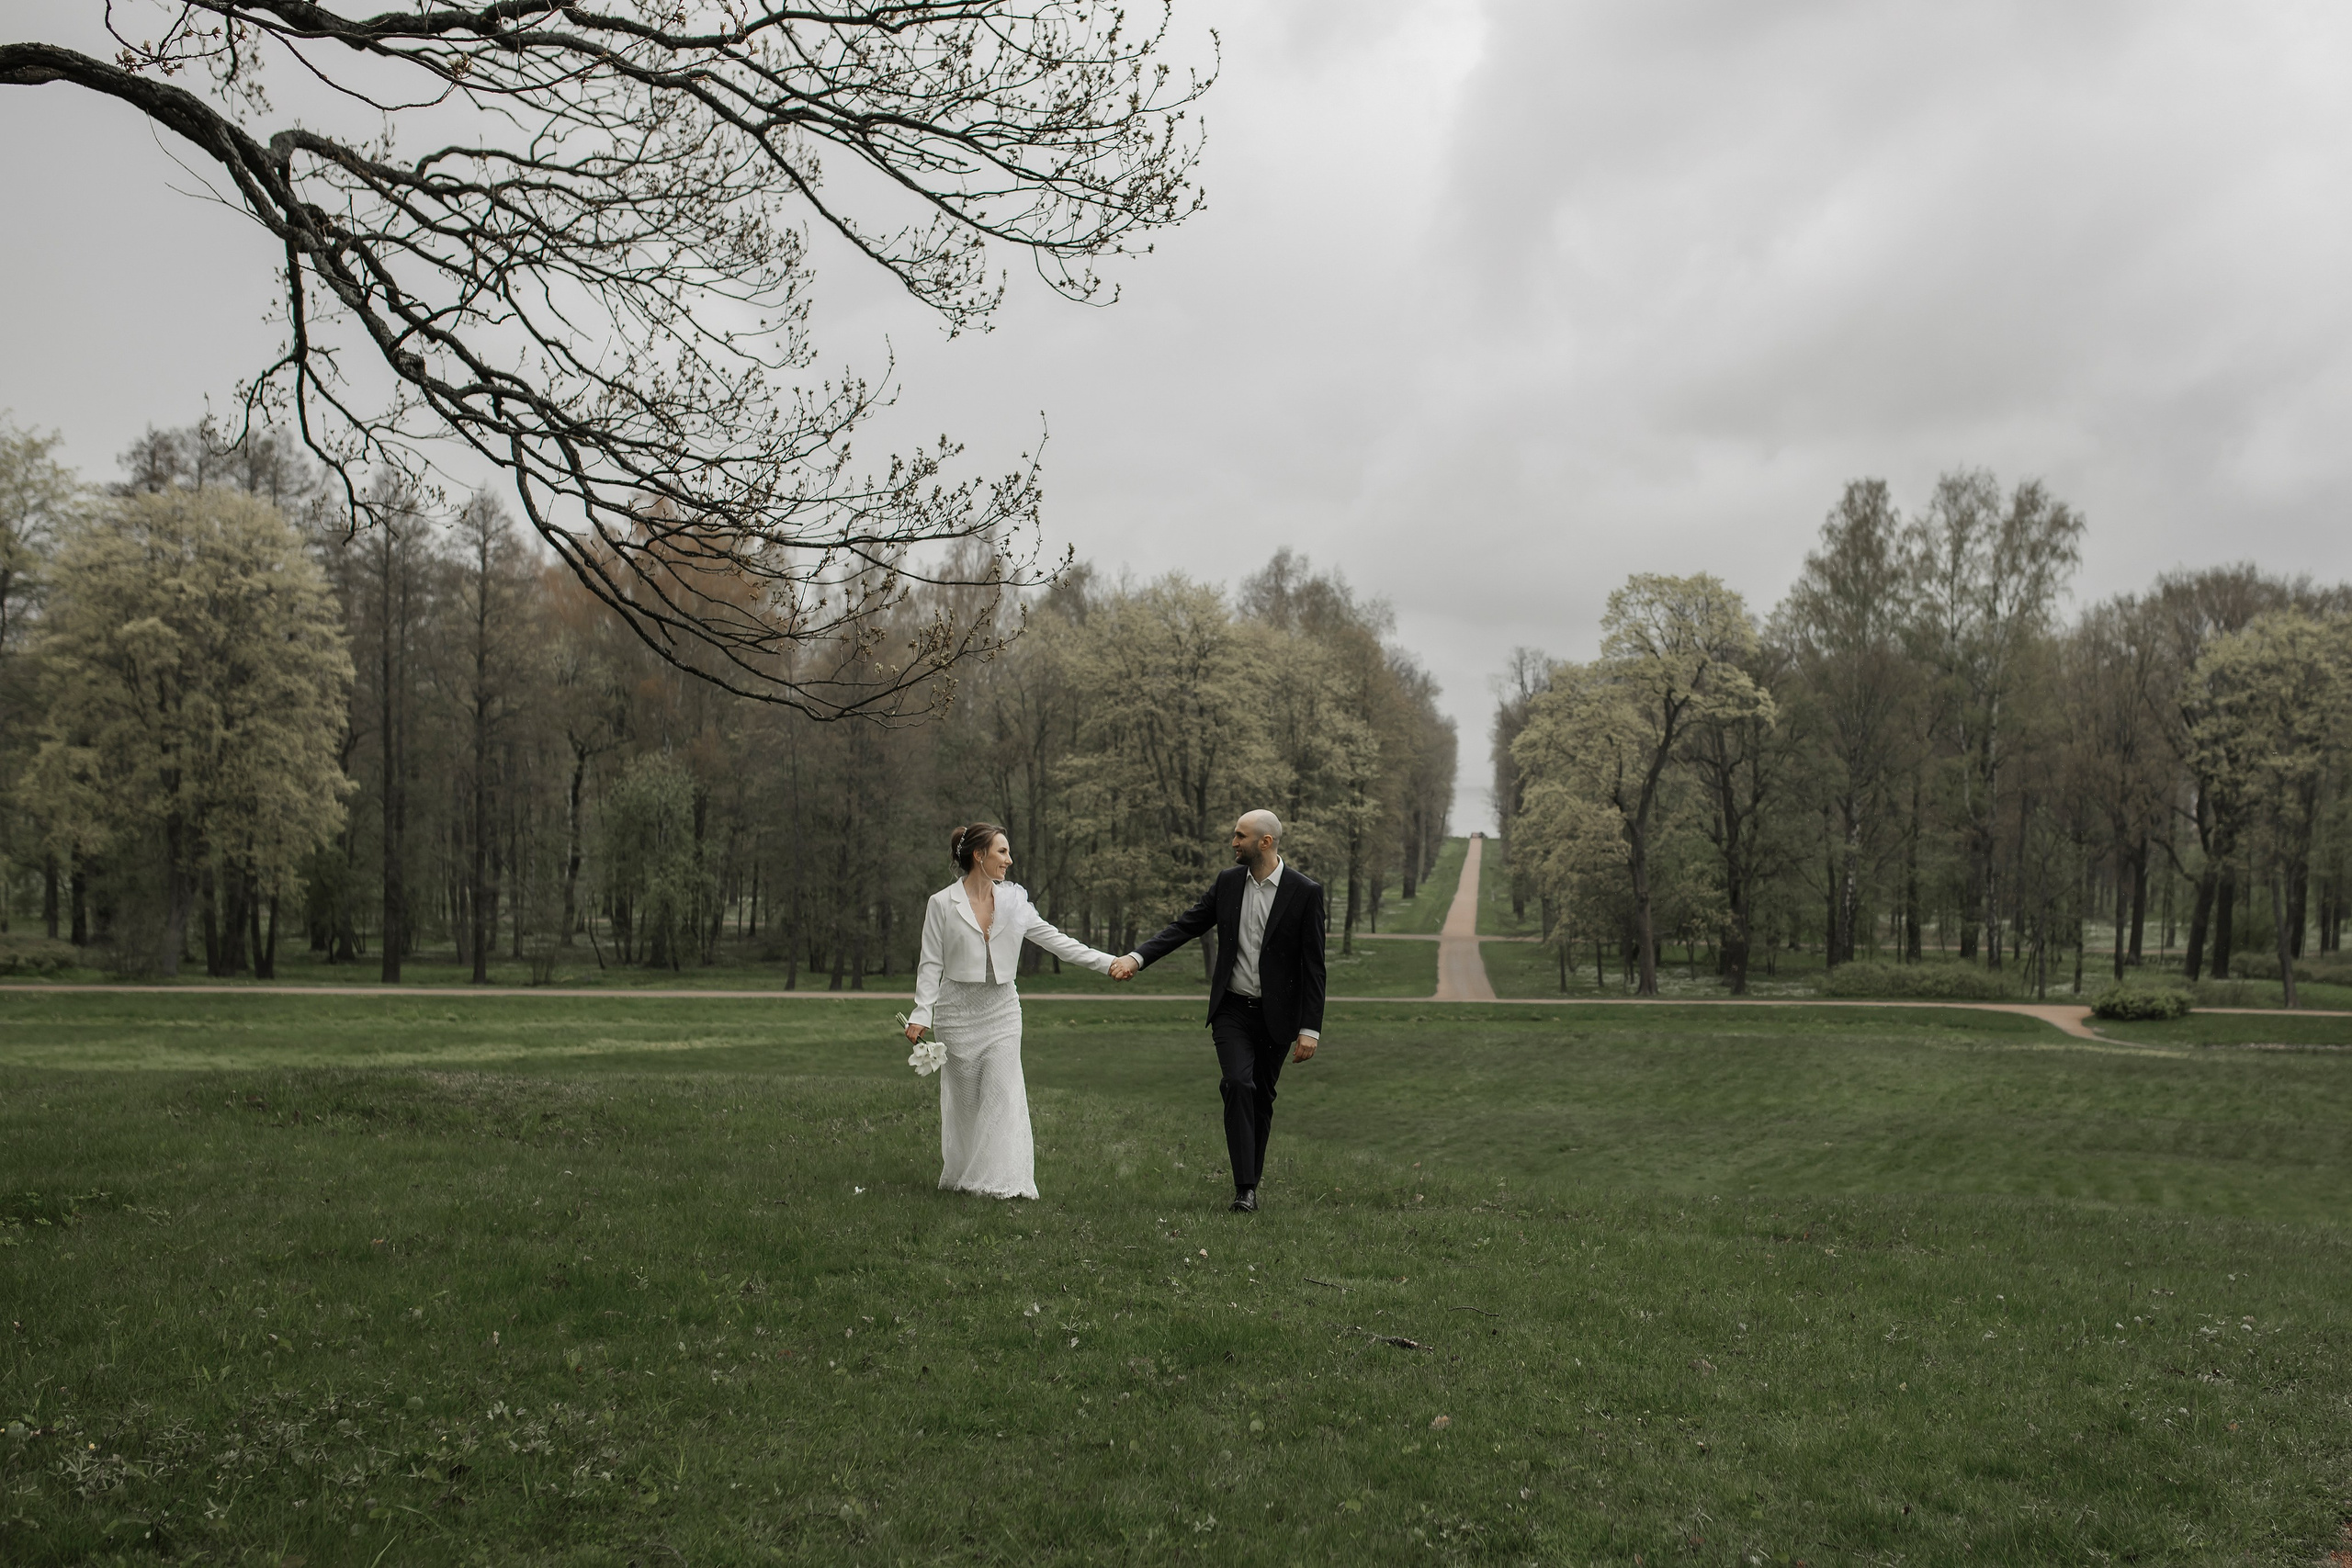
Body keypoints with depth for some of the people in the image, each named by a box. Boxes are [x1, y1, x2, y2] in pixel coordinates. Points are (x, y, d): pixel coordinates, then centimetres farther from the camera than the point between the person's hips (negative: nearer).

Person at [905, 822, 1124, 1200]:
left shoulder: (1013, 900, 6)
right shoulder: (942, 904, -3)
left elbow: (1052, 939, 6)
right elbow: (931, 963, -2)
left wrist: (1106, 962, 0)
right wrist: (921, 1014, -11)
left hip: (1002, 1009, 3)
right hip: (958, 1011, -2)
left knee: (1003, 1094, -6)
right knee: (965, 1097, 2)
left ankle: (1005, 1181, -4)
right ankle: (961, 1179, 15)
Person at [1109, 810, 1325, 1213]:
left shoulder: (1305, 891, -9)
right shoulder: (1228, 881, 1)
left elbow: (1313, 965, -9)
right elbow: (1186, 926, 5)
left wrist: (1310, 1028, -12)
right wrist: (1137, 957, -8)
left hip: (1276, 1014, -1)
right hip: (1232, 1009, 1)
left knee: (1262, 1096, 8)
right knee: (1238, 1084, -16)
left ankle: (1250, 1180, 23)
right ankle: (1245, 1187, -15)